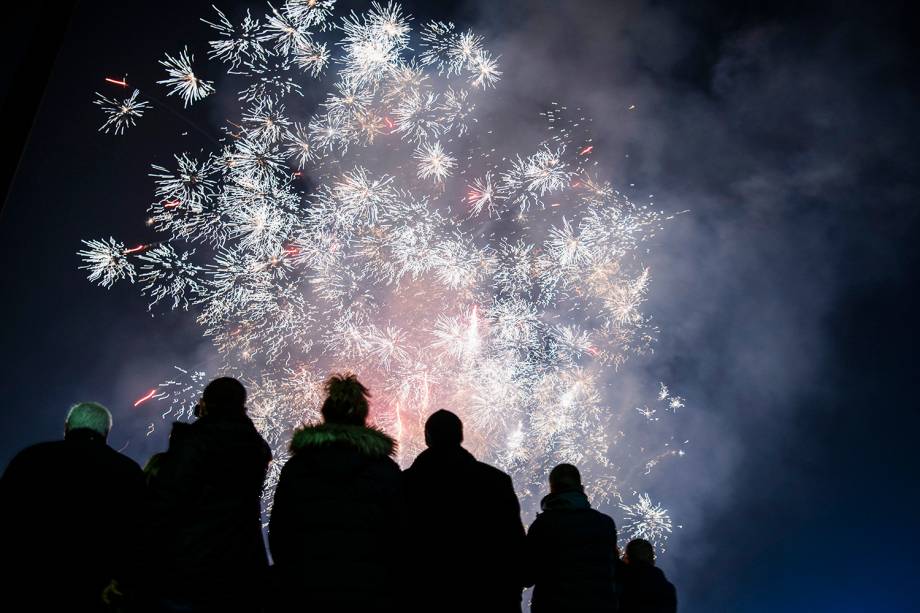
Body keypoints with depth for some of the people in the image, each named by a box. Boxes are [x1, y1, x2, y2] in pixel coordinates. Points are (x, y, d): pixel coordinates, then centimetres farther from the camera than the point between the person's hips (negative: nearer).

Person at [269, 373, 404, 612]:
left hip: (304, 591, 1)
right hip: (368, 591, -1)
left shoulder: (295, 467, 2)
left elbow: (278, 533, 3)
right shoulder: (386, 469, -2)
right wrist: (391, 589, 9)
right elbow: (397, 534, -1)